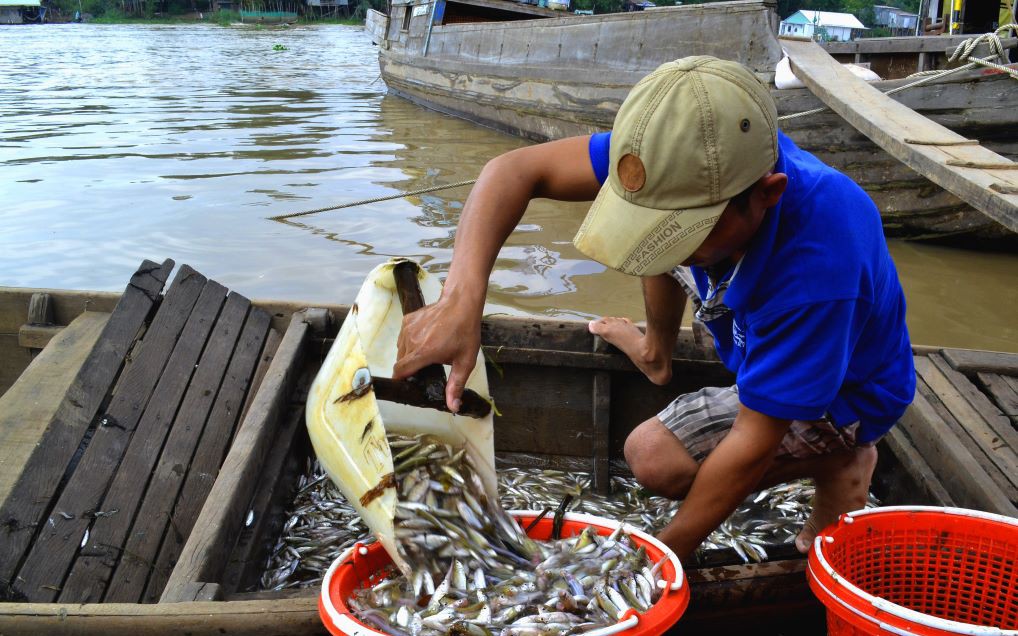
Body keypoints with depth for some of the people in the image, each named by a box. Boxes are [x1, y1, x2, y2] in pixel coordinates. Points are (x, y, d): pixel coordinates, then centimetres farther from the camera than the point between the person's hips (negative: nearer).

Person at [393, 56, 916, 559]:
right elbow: (516, 170, -28)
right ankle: (657, 355, 29)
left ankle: (837, 463, 0)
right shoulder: (707, 164, -27)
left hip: (843, 392, -6)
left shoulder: (818, 267, -43)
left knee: (655, 456, -21)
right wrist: (461, 299, -45)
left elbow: (753, 446, -34)